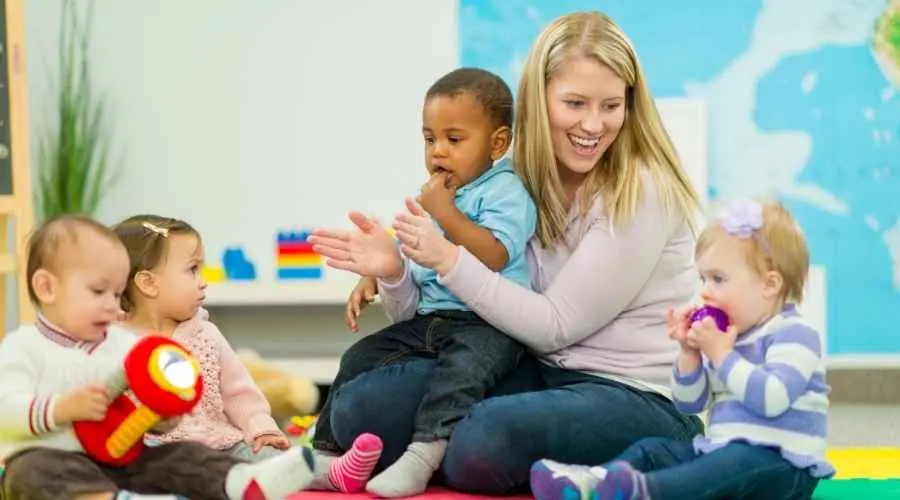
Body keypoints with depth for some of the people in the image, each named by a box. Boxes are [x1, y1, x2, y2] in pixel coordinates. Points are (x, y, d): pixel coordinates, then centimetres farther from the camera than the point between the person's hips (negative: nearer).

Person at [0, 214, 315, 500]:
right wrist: (63, 409, -26)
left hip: (122, 460, 5)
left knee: (178, 456, -16)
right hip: (53, 460, -5)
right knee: (35, 471, -37)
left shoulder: (125, 345, 13)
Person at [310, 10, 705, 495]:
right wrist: (394, 275, -15)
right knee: (359, 408, -15)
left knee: (483, 441, -36)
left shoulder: (642, 192, -13)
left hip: (638, 398, -6)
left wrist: (449, 259, -20)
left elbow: (555, 325, -15)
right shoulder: (519, 181, 4)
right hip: (539, 374, 6)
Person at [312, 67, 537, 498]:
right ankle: (327, 448, 14)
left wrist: (445, 212, -17)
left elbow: (493, 256, -23)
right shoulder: (429, 199, 16)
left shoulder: (504, 191, -4)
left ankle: (422, 455, -45)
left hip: (487, 321, -8)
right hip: (427, 319, 8)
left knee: (465, 364, -37)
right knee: (361, 357, 4)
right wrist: (390, 272, -5)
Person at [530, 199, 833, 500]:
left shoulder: (795, 335, -8)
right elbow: (690, 404, 17)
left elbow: (771, 399, -25)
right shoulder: (724, 337, 17)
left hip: (781, 465, -9)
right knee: (652, 450, -2)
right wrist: (690, 353, 0)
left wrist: (722, 355, -17)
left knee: (738, 463, -37)